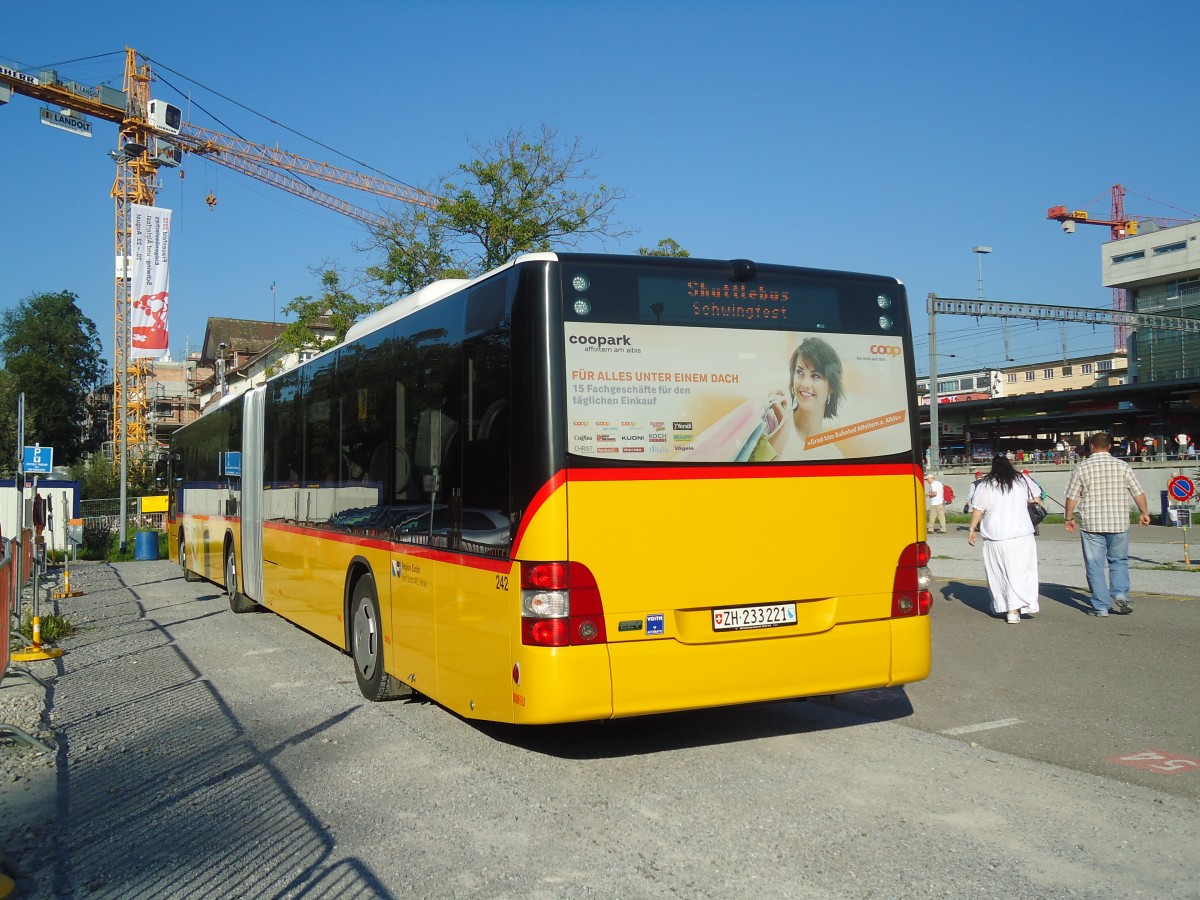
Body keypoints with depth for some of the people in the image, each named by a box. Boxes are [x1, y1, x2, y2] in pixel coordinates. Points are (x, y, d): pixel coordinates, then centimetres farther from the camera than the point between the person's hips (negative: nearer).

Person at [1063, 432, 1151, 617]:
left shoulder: (1082, 468, -2)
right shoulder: (1122, 466, 0)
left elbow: (1072, 497, 0)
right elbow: (1138, 493, 2)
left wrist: (1069, 518, 13)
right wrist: (1144, 513, 17)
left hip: (1091, 524, -1)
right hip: (1118, 523, 1)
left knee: (1095, 565, 5)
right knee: (1119, 561, 18)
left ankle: (1101, 606, 5)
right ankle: (1120, 594, -1)